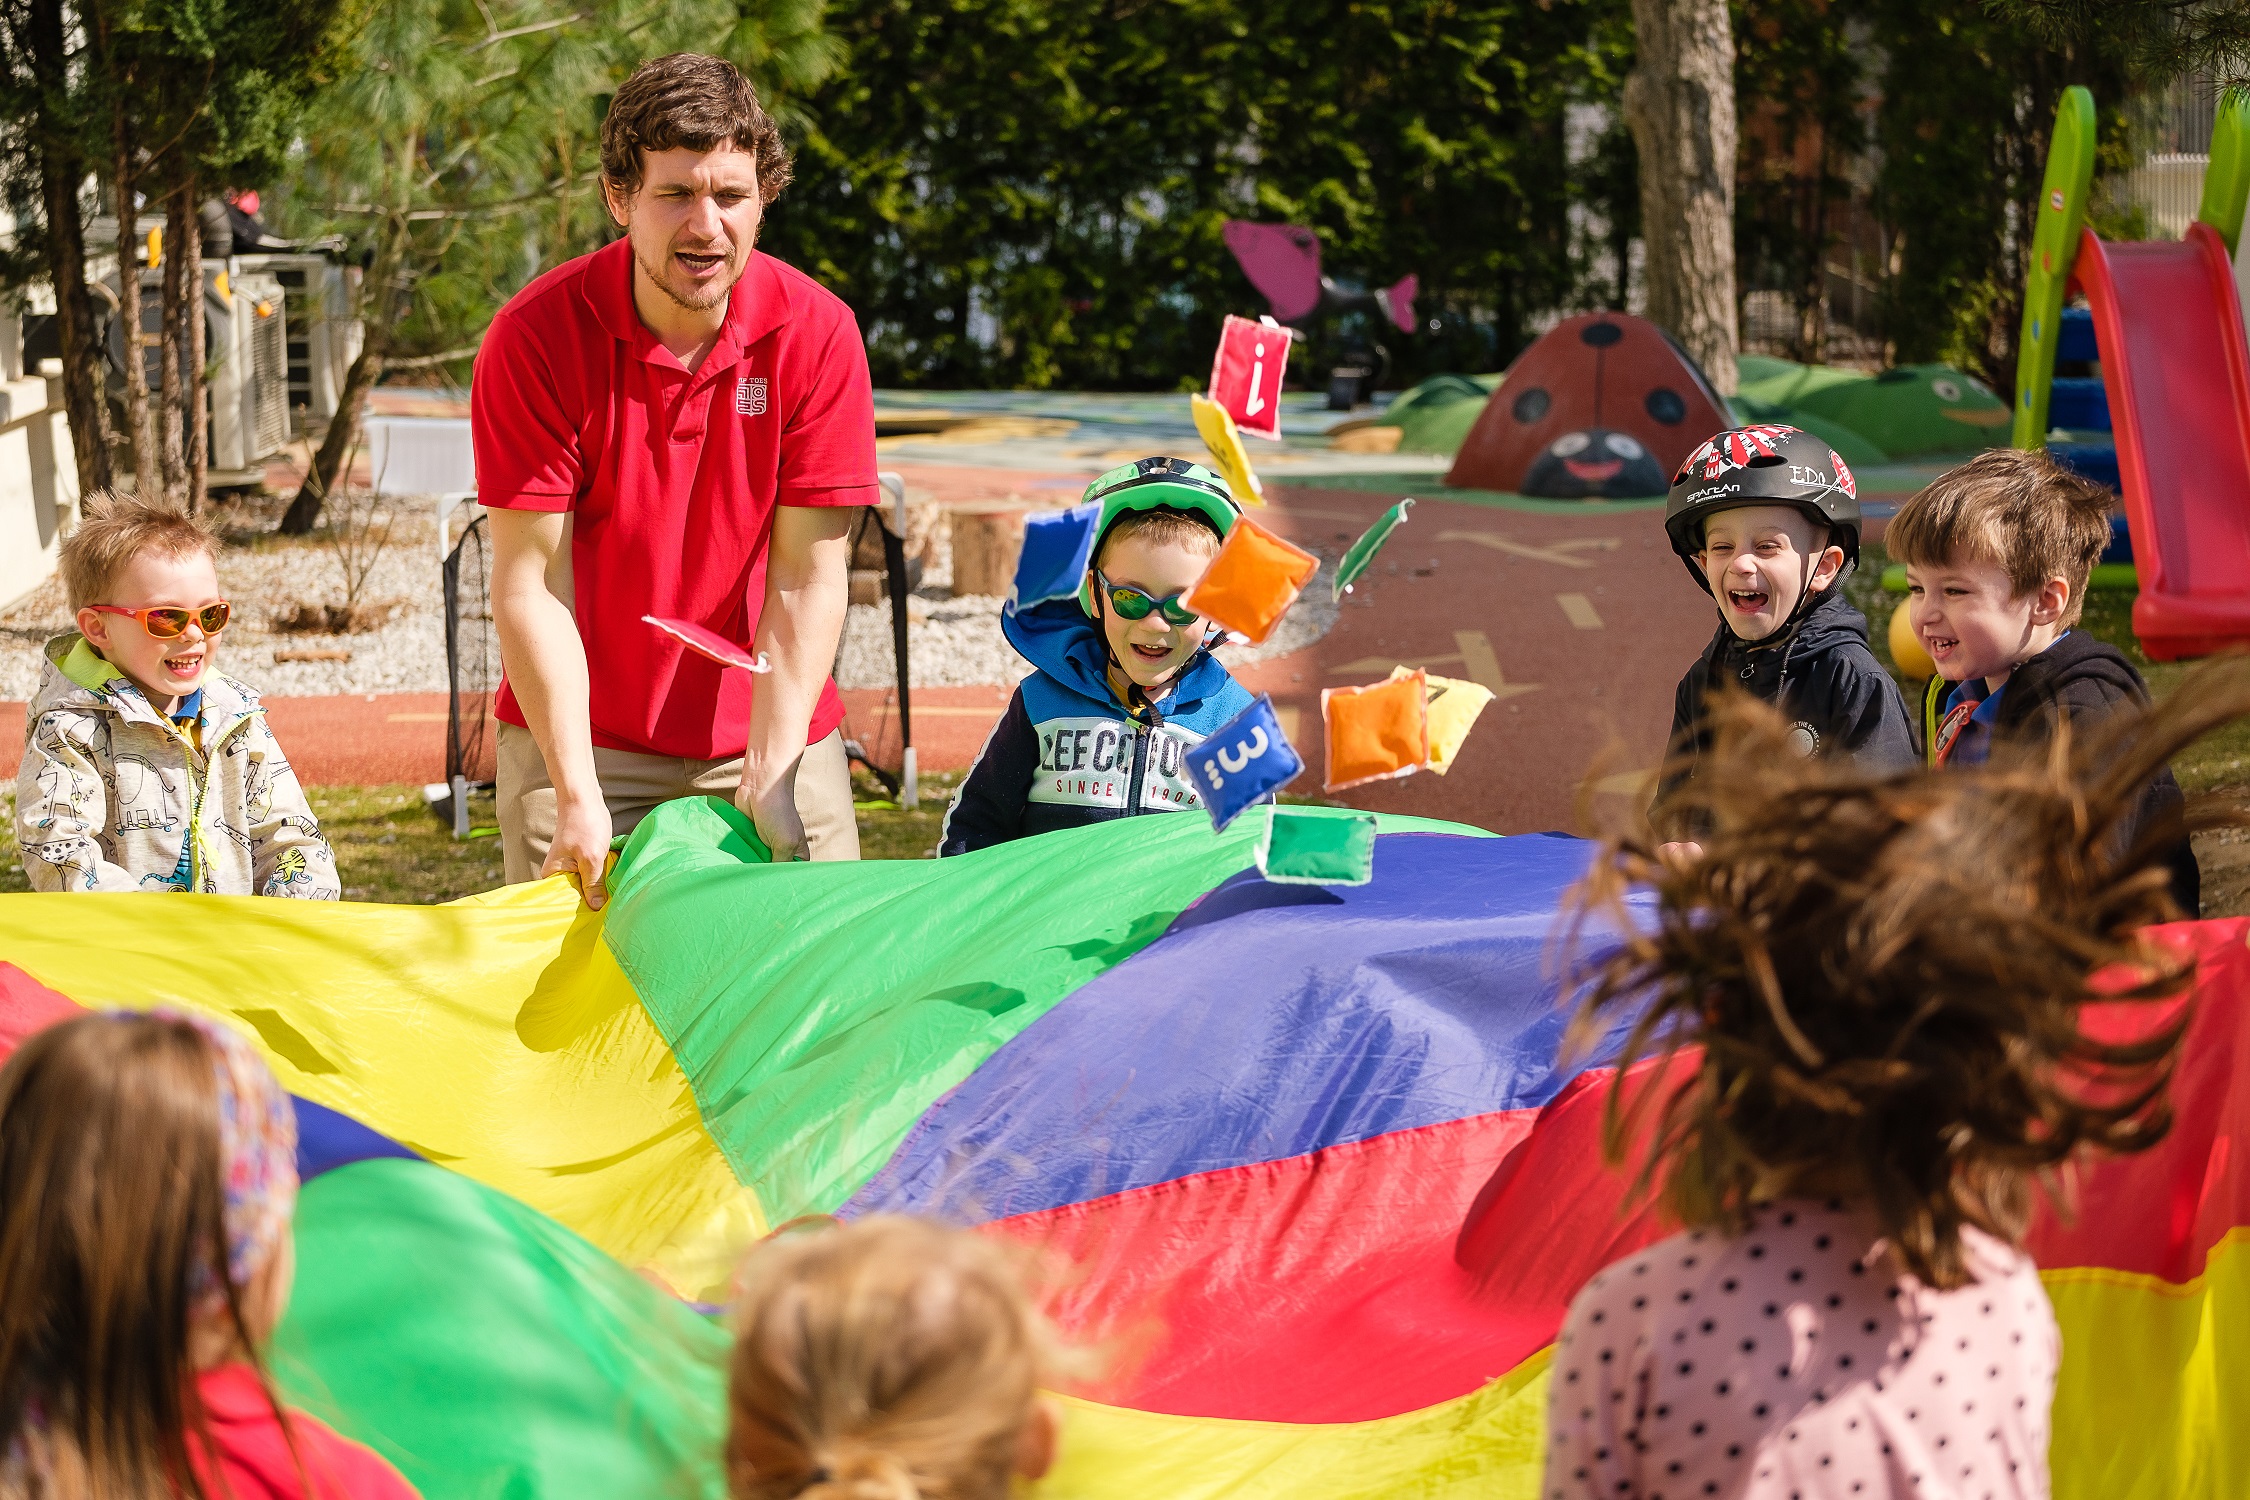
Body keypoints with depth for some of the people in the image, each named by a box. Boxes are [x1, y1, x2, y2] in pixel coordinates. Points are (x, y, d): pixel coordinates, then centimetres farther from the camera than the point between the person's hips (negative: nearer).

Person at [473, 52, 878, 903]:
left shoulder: (816, 333, -11)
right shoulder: (534, 337, -15)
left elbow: (806, 579, -10)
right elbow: (530, 585, -15)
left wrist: (769, 782, -19)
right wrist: (578, 795, -22)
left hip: (770, 732, 1)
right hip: (579, 733, -1)